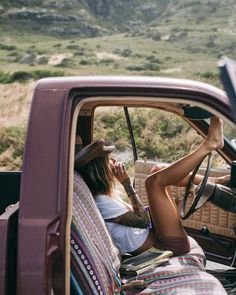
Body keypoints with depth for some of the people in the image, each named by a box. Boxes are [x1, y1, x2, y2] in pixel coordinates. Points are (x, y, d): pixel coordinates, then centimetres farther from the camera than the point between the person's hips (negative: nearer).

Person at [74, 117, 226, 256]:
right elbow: (142, 220, -17)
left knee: (158, 171, 11)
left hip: (153, 232, 10)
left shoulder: (102, 193, 8)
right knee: (154, 180, -21)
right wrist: (127, 184, -15)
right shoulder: (102, 203, -20)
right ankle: (209, 144, -8)